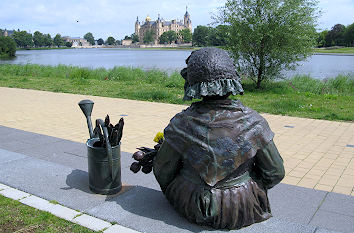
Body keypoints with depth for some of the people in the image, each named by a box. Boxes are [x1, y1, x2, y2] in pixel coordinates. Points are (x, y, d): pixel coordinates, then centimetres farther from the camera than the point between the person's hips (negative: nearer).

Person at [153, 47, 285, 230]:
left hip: (194, 208, 0)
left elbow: (162, 172, -7)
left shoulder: (182, 123, -18)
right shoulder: (252, 122, -17)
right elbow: (275, 173, -6)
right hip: (244, 211, 1)